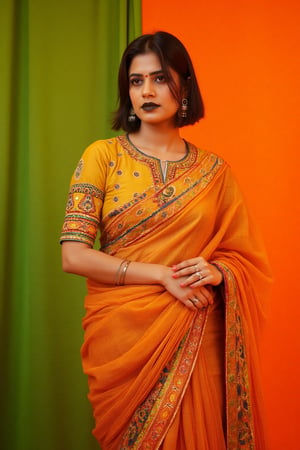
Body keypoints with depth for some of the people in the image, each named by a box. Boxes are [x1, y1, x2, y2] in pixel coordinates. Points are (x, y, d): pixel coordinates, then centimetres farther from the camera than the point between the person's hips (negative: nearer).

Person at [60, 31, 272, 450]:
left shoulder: (214, 170, 3)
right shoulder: (103, 156, -3)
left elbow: (247, 258, 8)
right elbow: (73, 255, -10)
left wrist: (217, 271, -14)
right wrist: (164, 275, -16)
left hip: (195, 337, 1)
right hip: (122, 334, -1)